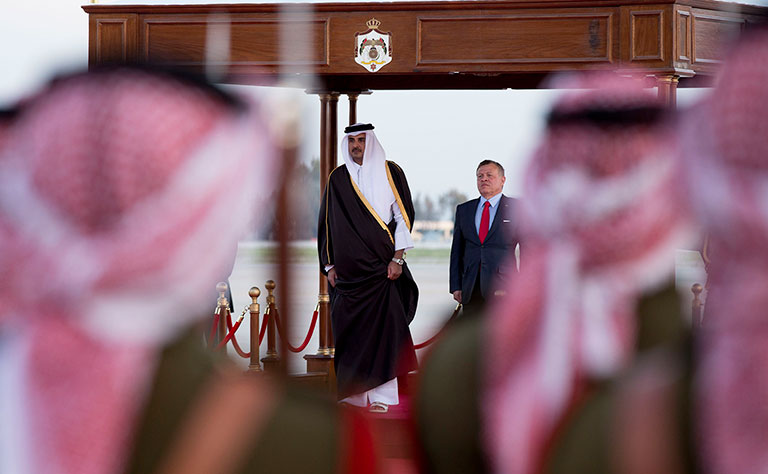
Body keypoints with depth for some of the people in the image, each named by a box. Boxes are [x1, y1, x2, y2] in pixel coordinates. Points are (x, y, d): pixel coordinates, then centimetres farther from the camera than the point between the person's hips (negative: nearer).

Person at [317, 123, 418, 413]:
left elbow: (403, 215, 1)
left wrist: (398, 258, -7)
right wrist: (329, 265, 9)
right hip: (348, 269, 3)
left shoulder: (389, 172, 3)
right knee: (349, 329, 1)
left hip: (381, 267, -3)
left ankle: (380, 395, -8)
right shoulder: (338, 179, 11)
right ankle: (353, 392, 8)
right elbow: (328, 222, 14)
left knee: (382, 327, -8)